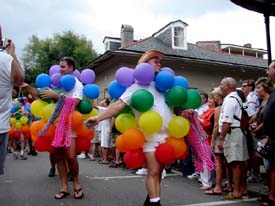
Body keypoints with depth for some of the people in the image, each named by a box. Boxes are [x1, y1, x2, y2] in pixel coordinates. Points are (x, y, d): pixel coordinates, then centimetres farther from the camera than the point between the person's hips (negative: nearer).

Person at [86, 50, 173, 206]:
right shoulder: (139, 85, -3)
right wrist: (99, 117, -20)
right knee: (153, 172, -6)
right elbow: (119, 104, -11)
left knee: (158, 172, 12)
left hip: (167, 135, 6)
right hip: (151, 136, -5)